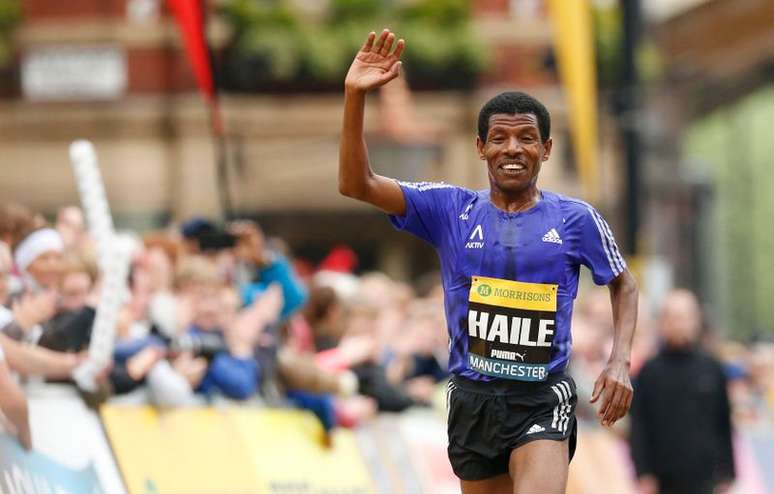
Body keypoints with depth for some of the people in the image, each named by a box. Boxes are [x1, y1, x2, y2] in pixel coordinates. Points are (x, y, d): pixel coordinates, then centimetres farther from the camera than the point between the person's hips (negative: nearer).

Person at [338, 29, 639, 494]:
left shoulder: (575, 219, 0)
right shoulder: (451, 210, 2)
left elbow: (624, 285, 15)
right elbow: (357, 184, -7)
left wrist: (620, 363, 0)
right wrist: (355, 97, -19)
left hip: (543, 399, -3)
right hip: (473, 397, 3)